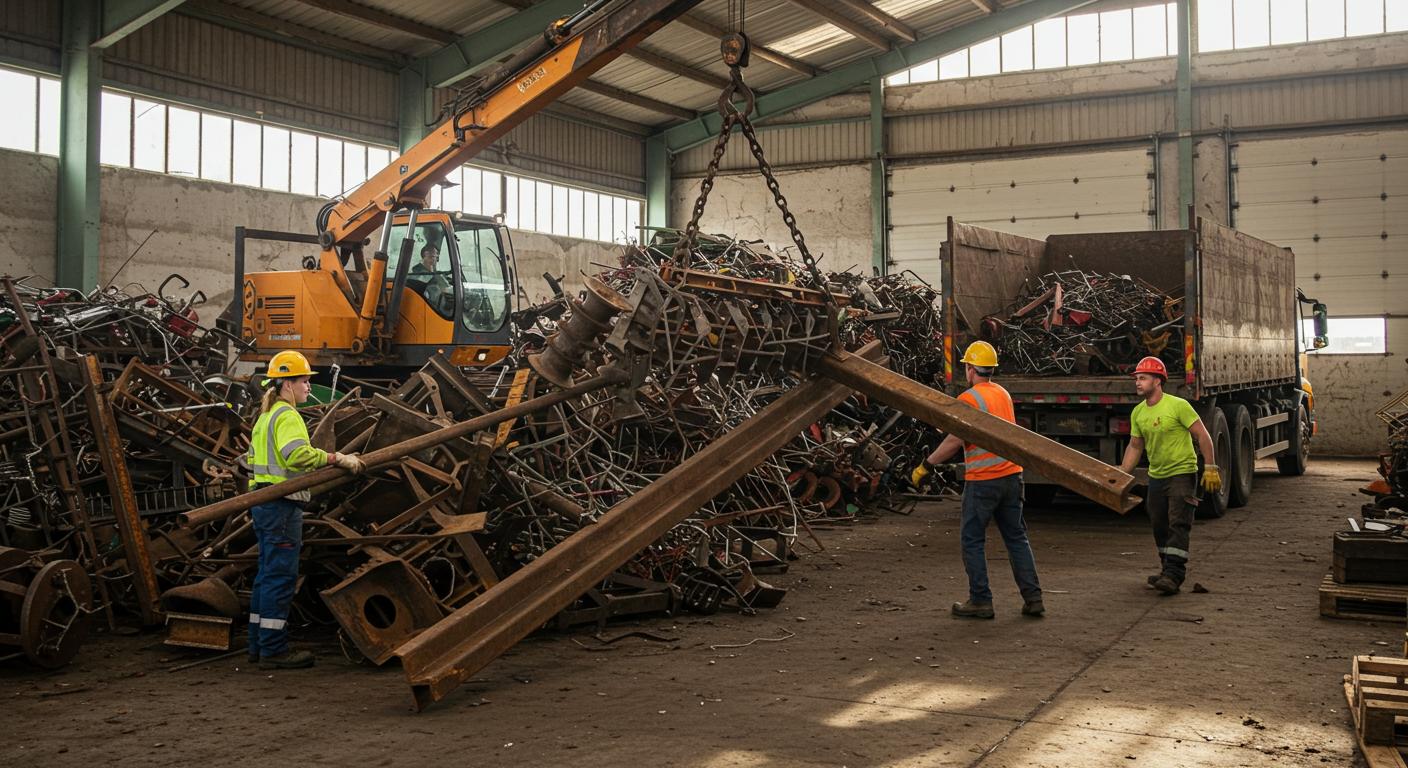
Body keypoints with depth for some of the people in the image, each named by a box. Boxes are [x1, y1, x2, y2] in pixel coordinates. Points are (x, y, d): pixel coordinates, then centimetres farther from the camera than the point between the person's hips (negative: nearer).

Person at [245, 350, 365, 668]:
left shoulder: (266, 415, 21)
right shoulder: (287, 415, -12)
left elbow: (252, 459, 26)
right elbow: (299, 453, -30)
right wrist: (339, 459, -27)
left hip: (264, 502, 11)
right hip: (282, 504, -11)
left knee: (267, 574, 13)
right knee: (280, 575, -7)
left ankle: (259, 645, 19)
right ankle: (274, 648, -5)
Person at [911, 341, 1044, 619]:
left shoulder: (969, 398, -13)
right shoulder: (1003, 394, 12)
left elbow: (954, 442, -16)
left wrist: (925, 466, -8)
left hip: (983, 480, -7)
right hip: (1011, 474, 7)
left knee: (972, 539, 3)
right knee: (1016, 537, 12)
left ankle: (981, 601, 4)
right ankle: (1032, 598, 10)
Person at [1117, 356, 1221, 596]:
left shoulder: (1178, 405, -15)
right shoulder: (1138, 413, 4)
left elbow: (1203, 435, -12)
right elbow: (1135, 446, 14)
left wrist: (1210, 468, -17)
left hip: (1182, 473, -7)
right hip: (1156, 476, 7)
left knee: (1178, 525, -13)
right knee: (1159, 526, 12)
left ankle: (1173, 575, -17)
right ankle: (1167, 569, 26)